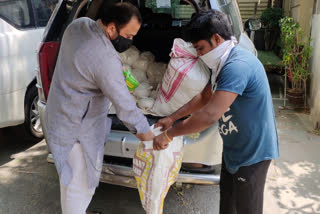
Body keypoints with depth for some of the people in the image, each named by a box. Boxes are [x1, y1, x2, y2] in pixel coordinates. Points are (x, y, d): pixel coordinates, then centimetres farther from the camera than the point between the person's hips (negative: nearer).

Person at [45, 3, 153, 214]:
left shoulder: (79, 24, -5)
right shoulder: (107, 60, -31)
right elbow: (124, 103, -24)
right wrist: (143, 130, -11)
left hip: (65, 112, 10)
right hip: (77, 125, -10)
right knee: (78, 182, 7)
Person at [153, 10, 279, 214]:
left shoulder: (237, 66, -30)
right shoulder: (224, 63, 4)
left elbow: (210, 115, -35)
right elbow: (205, 97, 15)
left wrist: (169, 134, -24)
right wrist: (172, 118, 9)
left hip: (253, 151, -9)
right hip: (235, 147, 9)